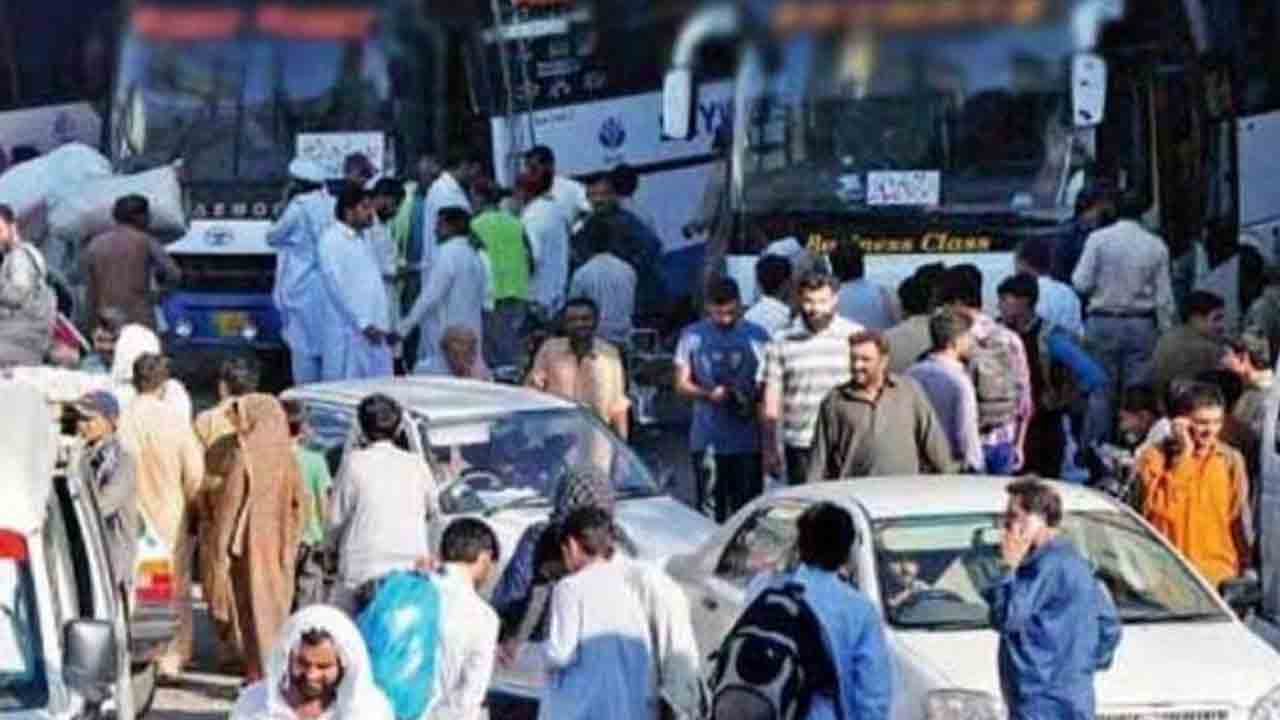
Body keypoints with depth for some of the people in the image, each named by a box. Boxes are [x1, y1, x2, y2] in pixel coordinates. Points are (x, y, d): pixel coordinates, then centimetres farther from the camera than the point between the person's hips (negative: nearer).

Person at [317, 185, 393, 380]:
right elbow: (338, 286, -14)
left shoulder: (362, 239, 17)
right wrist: (363, 323, -16)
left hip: (372, 331, 8)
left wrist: (380, 324, 9)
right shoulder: (332, 240, -7)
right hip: (348, 331, -7)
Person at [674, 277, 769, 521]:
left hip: (748, 442, 0)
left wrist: (751, 400, -13)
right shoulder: (693, 336, 7)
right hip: (707, 442, 0)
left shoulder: (757, 336, 6)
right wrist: (709, 394, -12)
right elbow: (681, 384, 7)